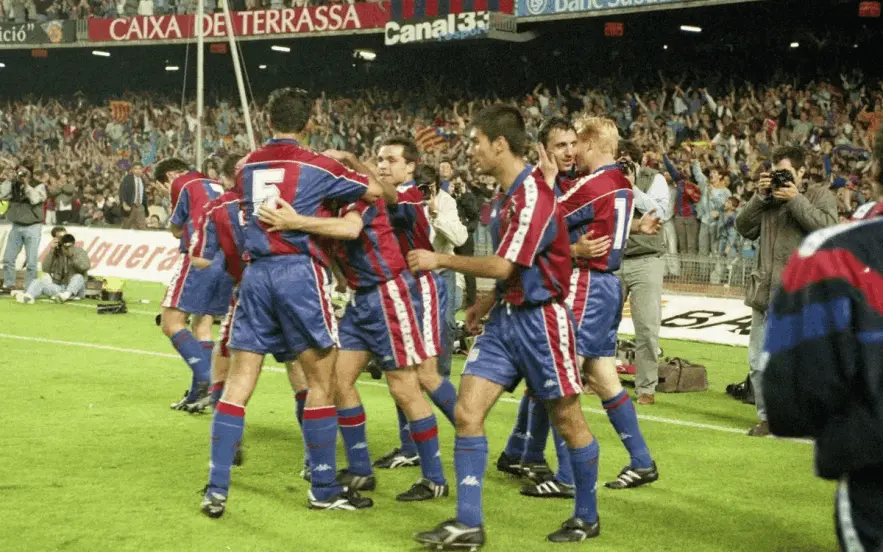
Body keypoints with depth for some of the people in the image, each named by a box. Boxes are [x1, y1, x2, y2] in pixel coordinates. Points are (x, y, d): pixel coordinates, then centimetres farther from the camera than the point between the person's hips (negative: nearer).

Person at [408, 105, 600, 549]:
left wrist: (441, 260, -11)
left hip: (540, 318, -8)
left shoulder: (533, 195, -18)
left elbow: (503, 266, -20)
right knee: (467, 412, -2)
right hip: (505, 317, 9)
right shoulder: (506, 194, 10)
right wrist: (490, 301, 13)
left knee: (568, 420, 7)